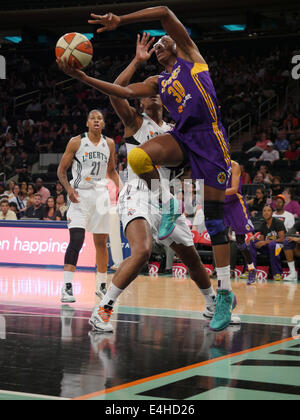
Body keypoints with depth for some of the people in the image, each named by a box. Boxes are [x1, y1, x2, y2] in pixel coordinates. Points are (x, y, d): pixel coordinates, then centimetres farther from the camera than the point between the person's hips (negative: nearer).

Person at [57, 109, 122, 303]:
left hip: (100, 194, 4)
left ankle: (102, 285, 22)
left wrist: (120, 185, 3)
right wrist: (68, 188, -17)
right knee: (76, 241, -17)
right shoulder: (76, 142, -3)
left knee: (101, 242, 9)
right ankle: (67, 286, -15)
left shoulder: (109, 144, 8)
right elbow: (61, 170, 0)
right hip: (80, 194, -4)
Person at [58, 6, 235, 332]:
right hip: (182, 136, 4)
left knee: (213, 218, -5)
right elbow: (124, 92, 9)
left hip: (209, 136, -4)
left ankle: (225, 293, 2)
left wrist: (120, 21, -1)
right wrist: (80, 76, 1)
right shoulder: (157, 83, 24)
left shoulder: (189, 55, 13)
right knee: (137, 157, -30)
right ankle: (166, 204, -2)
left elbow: (164, 13, 1)